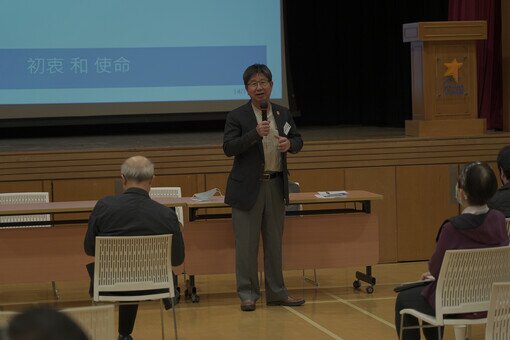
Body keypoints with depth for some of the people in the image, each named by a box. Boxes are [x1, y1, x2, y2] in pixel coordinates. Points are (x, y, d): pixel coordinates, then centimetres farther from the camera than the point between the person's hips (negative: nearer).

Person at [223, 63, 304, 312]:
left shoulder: (283, 114, 9)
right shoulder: (237, 116, -5)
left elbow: (298, 141, 14)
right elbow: (228, 148, -14)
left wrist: (289, 143, -10)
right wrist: (256, 134, -26)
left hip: (276, 186, 5)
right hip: (248, 187, -4)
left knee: (274, 242, 12)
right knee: (246, 244, -1)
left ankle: (276, 293, 19)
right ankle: (247, 294, 6)